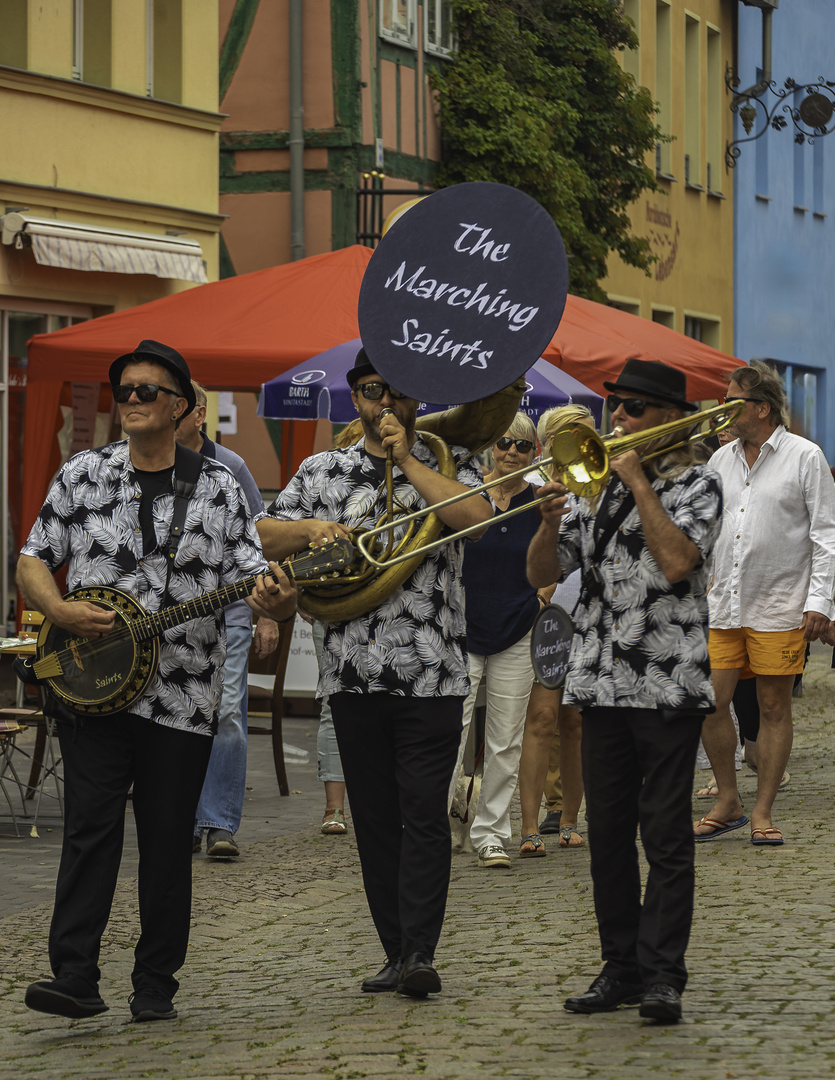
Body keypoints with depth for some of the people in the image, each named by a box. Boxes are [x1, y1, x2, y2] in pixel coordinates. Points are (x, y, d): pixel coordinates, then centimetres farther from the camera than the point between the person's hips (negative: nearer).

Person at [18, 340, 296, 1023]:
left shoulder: (218, 487, 5)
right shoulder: (83, 475, 7)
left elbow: (250, 573, 3)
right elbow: (33, 561, 10)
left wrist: (273, 600, -20)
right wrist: (61, 612, -10)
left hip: (183, 694, 1)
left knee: (169, 842, 4)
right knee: (91, 828, -10)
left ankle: (155, 986, 13)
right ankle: (74, 978, -13)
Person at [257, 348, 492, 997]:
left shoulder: (447, 463, 6)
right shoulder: (322, 471, 13)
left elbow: (474, 516, -14)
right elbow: (266, 536, 9)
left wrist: (406, 459, -10)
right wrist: (312, 528, -11)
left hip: (432, 673, -3)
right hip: (353, 672, 3)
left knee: (424, 812, -10)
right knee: (374, 817, 6)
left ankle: (421, 954, -13)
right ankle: (397, 954, 13)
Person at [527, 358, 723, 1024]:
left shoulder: (697, 486, -1)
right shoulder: (596, 485, 13)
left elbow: (676, 561, -20)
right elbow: (542, 575, 10)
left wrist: (639, 481, -13)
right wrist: (551, 520, -9)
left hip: (669, 686, -5)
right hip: (602, 683, 5)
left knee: (666, 832, -5)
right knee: (608, 831, 7)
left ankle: (663, 975, -3)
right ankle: (621, 967, 15)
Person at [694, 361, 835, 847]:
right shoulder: (721, 459, 12)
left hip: (778, 606, -4)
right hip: (722, 603, 4)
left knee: (774, 707, 1)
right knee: (711, 702, -1)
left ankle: (763, 811, 9)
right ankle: (728, 802, 14)